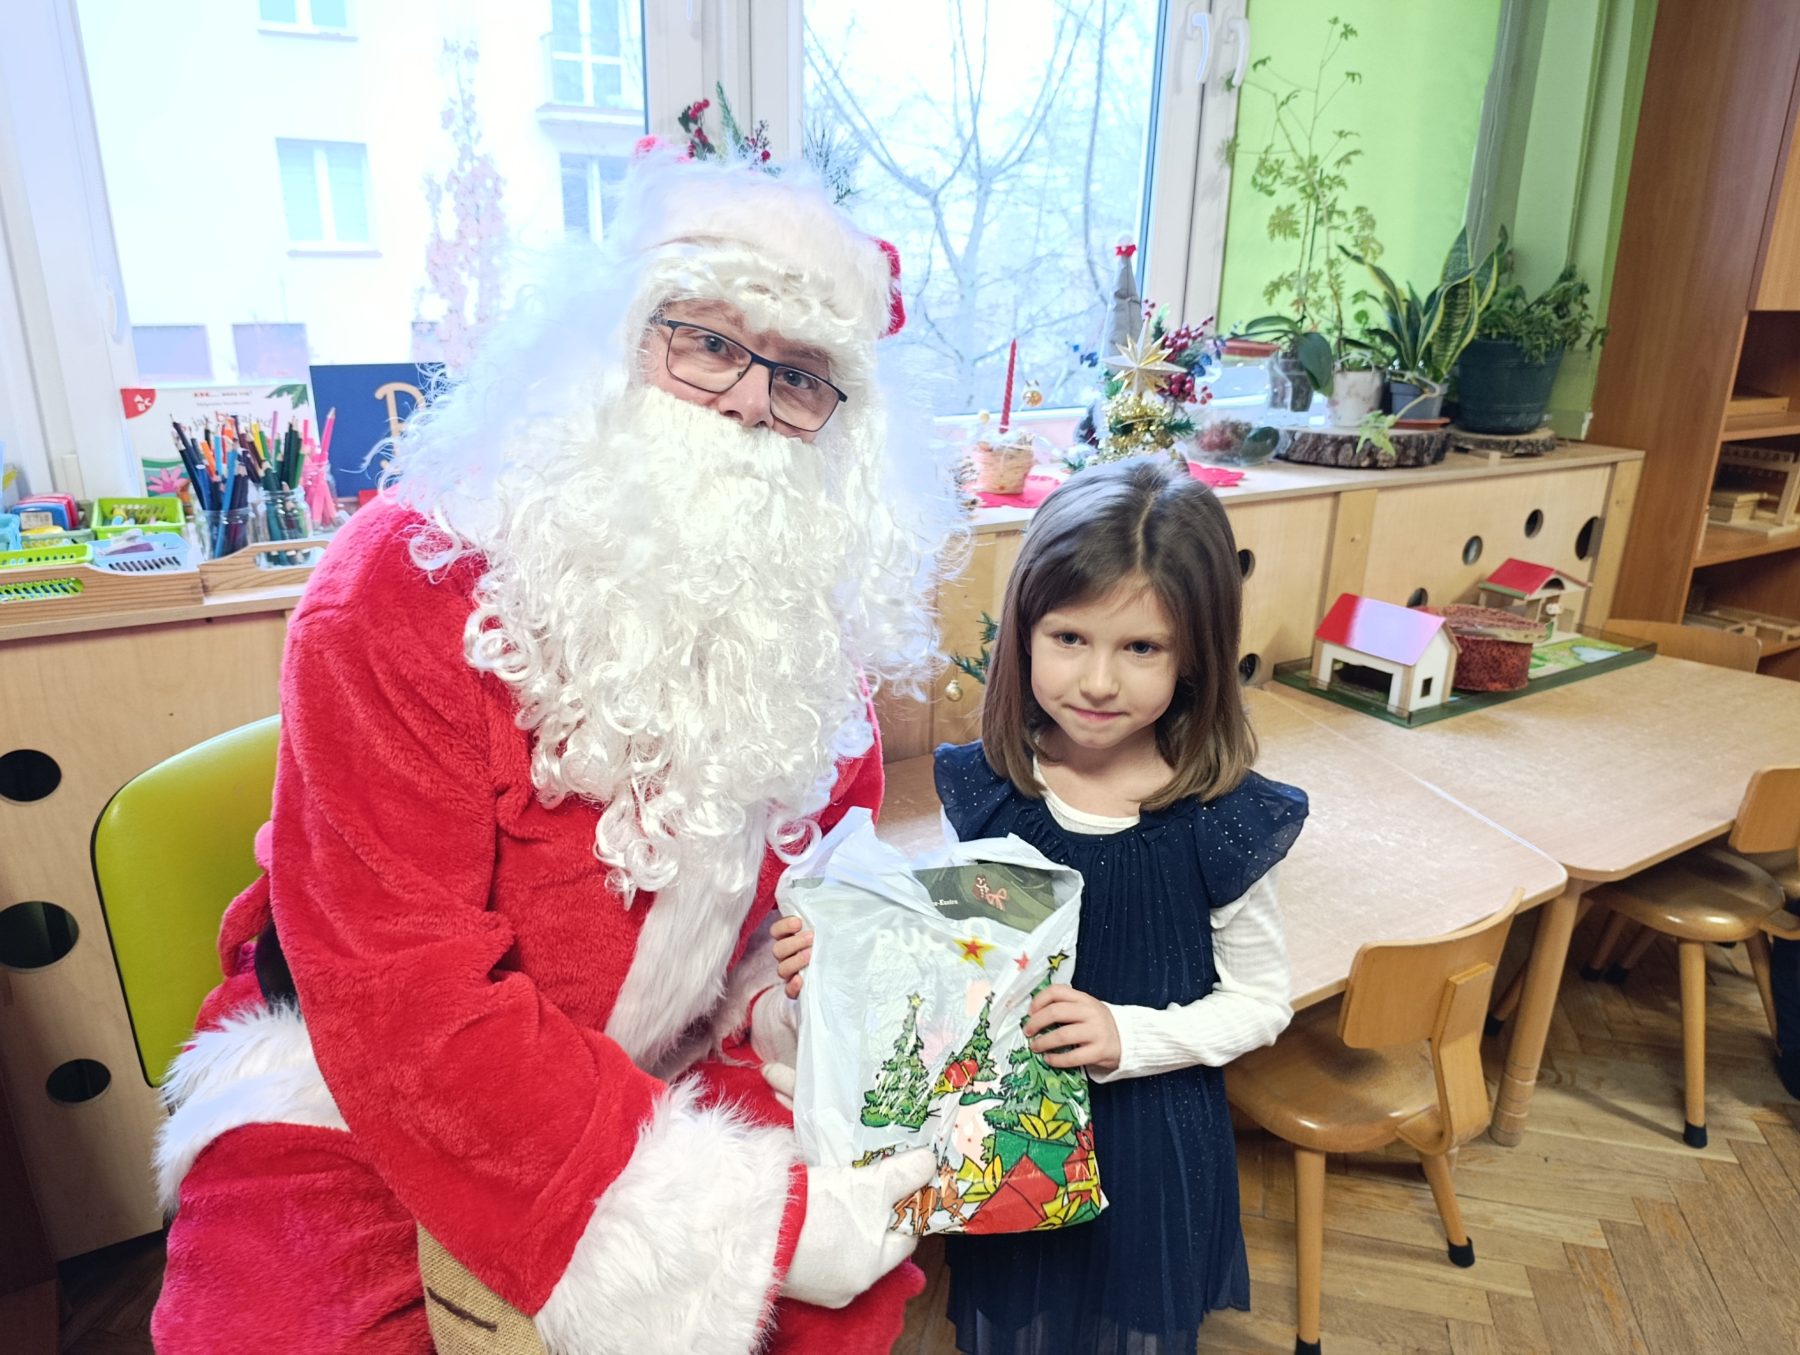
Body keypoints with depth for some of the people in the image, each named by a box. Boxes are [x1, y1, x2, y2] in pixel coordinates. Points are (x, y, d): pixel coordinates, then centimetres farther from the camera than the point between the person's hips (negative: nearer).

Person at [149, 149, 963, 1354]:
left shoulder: (814, 608, -3)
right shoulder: (411, 587, -20)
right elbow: (408, 997, -24)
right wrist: (740, 1220, -25)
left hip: (678, 1088, 4)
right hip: (370, 1130, -3)